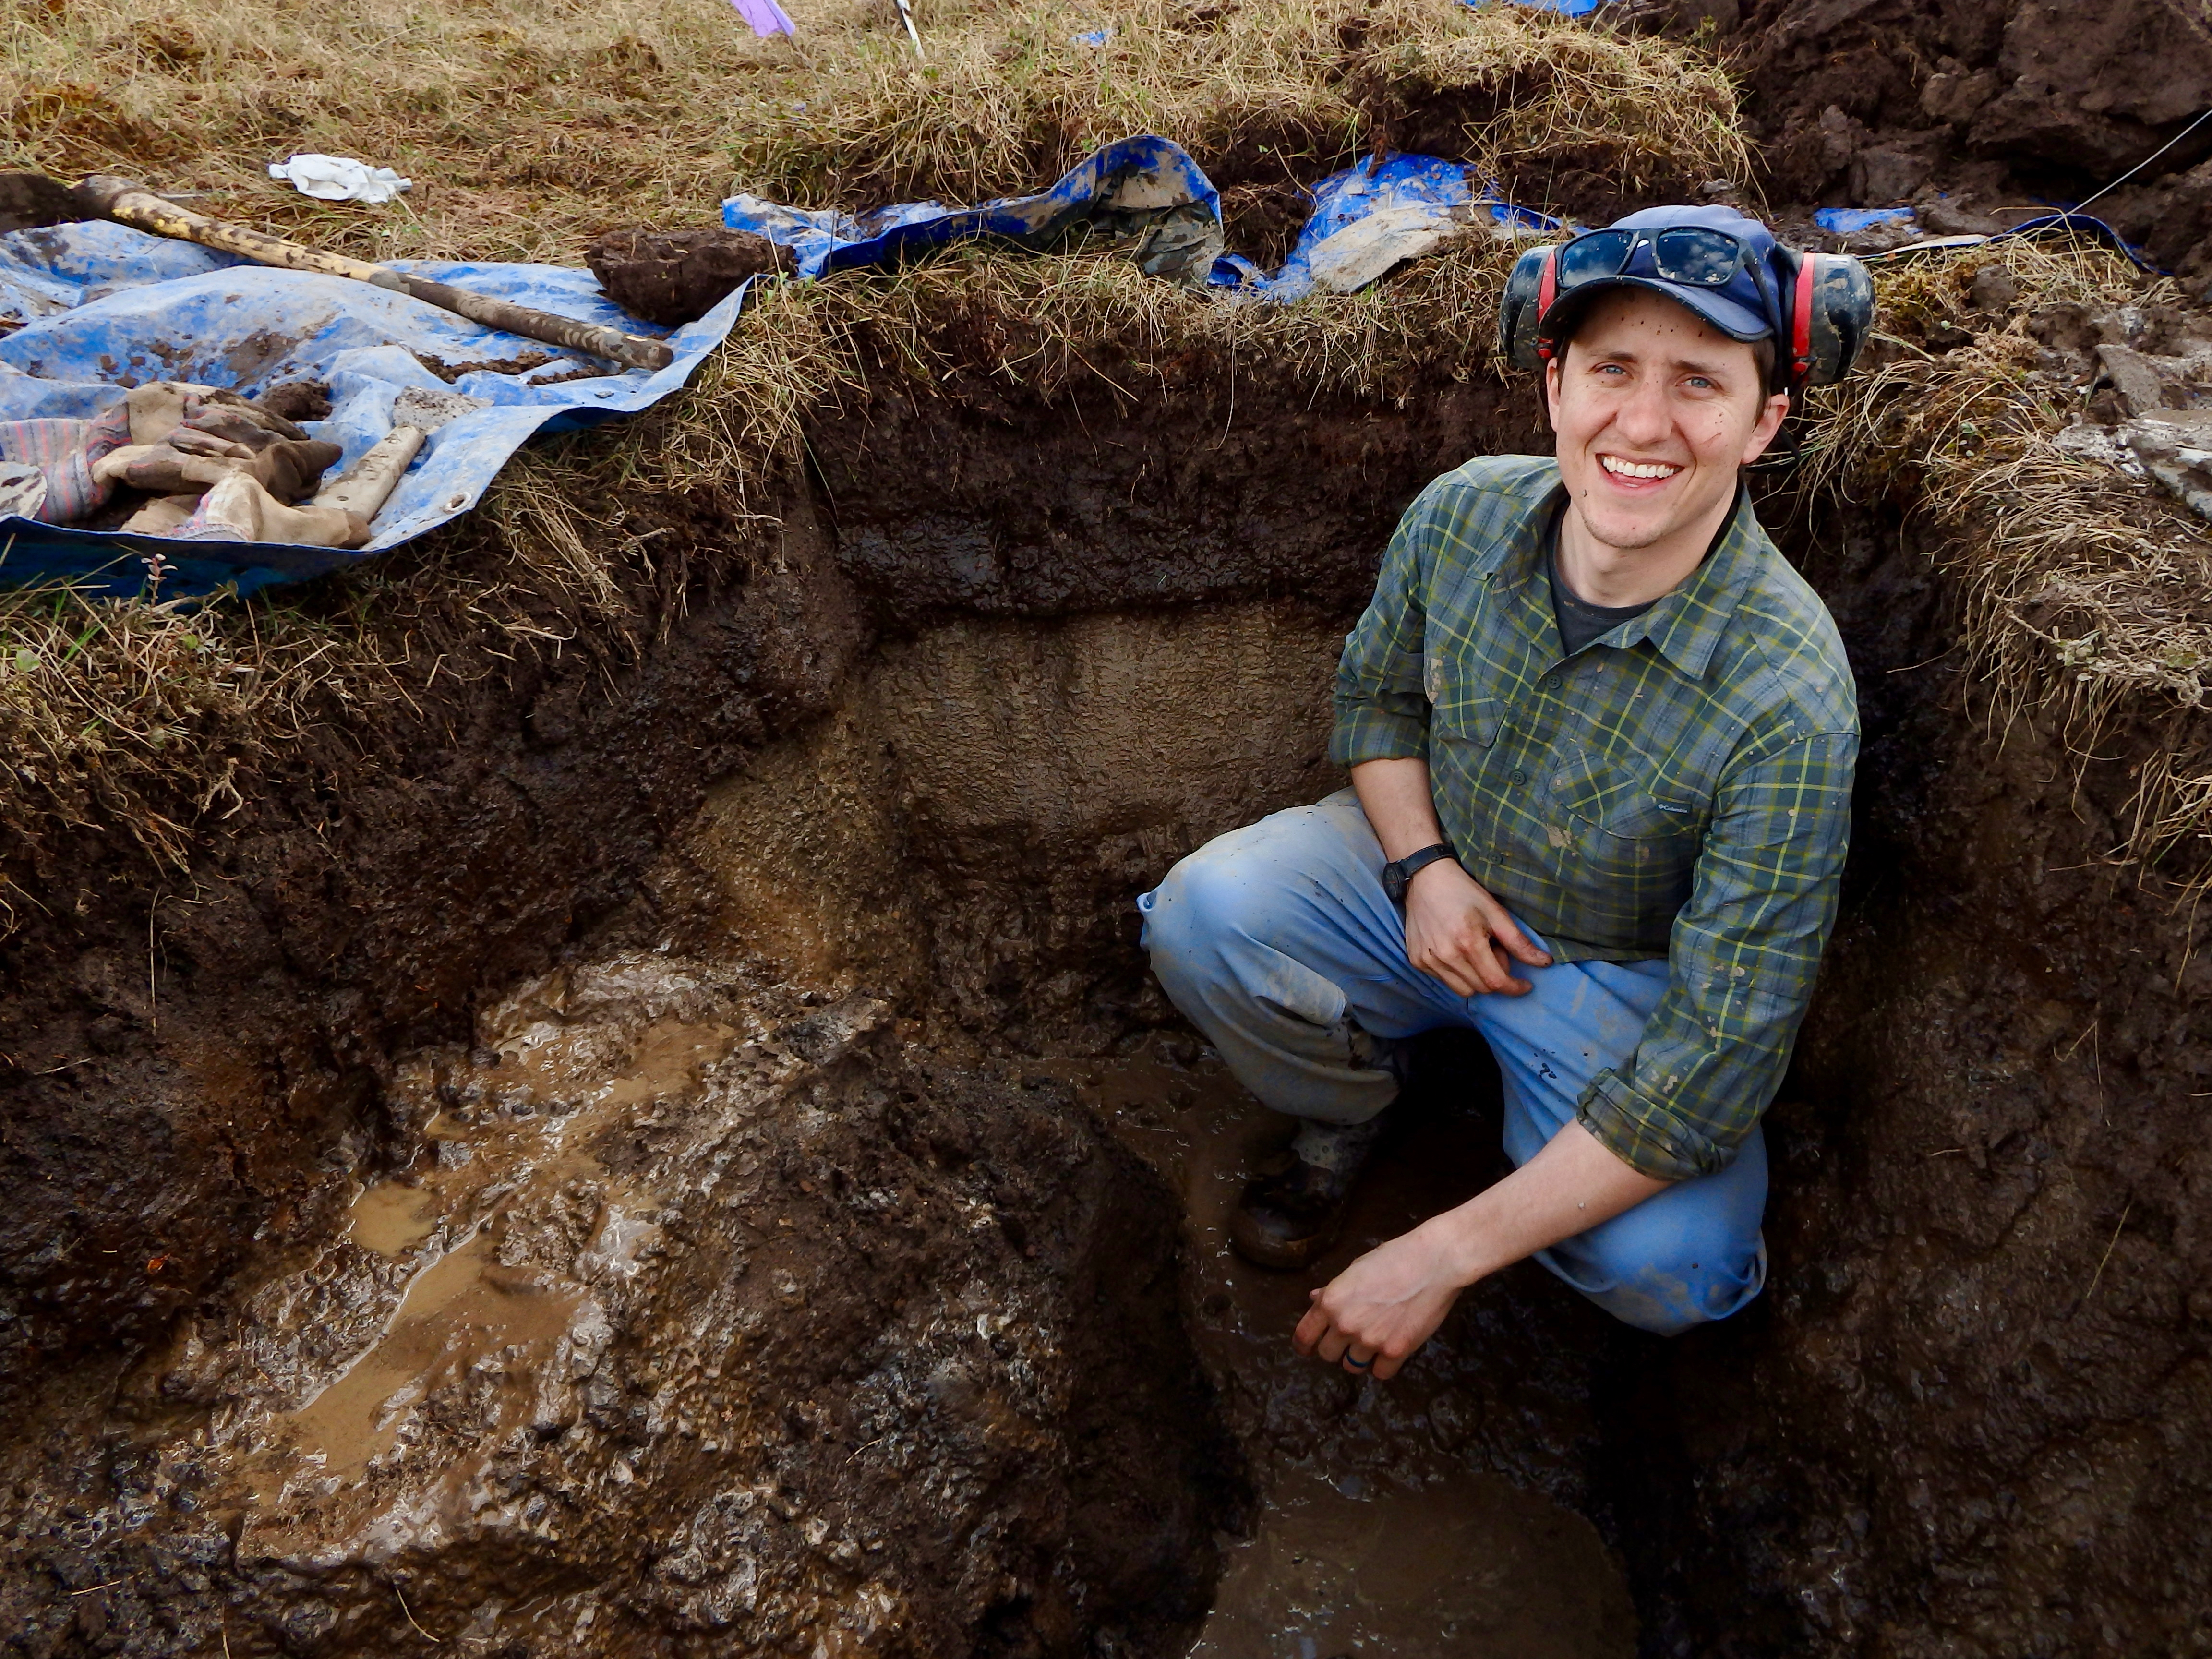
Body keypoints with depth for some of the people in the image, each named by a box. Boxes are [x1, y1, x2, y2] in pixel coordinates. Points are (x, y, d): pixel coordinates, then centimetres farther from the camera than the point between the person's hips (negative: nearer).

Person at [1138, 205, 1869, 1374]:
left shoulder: (1789, 706, -31)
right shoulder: (1462, 513, -17)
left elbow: (1717, 1057, -29)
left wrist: (1444, 1256, -29)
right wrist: (1421, 865, -16)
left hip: (1621, 975, -2)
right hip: (1436, 872, 3)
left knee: (1664, 1266, -26)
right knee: (1199, 917, -24)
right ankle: (1342, 1122, 8)